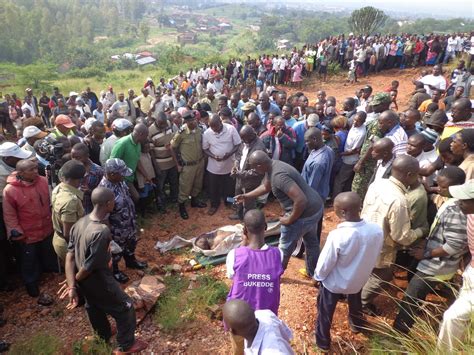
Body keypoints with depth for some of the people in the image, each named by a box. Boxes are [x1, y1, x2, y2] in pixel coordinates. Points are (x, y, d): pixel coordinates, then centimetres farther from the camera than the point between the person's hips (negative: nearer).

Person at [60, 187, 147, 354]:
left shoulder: (80, 223, -8)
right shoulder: (102, 232, -35)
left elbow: (70, 256, -8)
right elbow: (90, 266, -28)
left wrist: (72, 286, -10)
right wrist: (75, 281, -9)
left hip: (83, 282, 8)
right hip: (98, 282, -8)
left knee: (94, 307, 31)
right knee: (125, 308, 15)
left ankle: (104, 335, 57)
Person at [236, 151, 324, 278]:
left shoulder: (279, 175, -30)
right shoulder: (272, 167, 2)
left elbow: (301, 200, -34)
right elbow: (266, 187, 22)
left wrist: (289, 220, -20)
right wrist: (246, 196, 21)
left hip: (304, 214, -10)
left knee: (285, 248, 14)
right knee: (311, 242, 29)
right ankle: (313, 273, 50)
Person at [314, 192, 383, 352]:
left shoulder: (337, 235, -38)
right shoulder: (377, 230, -23)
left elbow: (325, 263, -23)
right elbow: (375, 256, -5)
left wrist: (318, 276, -1)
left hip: (334, 282, -5)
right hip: (359, 279, 5)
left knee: (325, 311, 22)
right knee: (355, 303, 36)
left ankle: (323, 340, 42)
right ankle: (357, 324, 62)